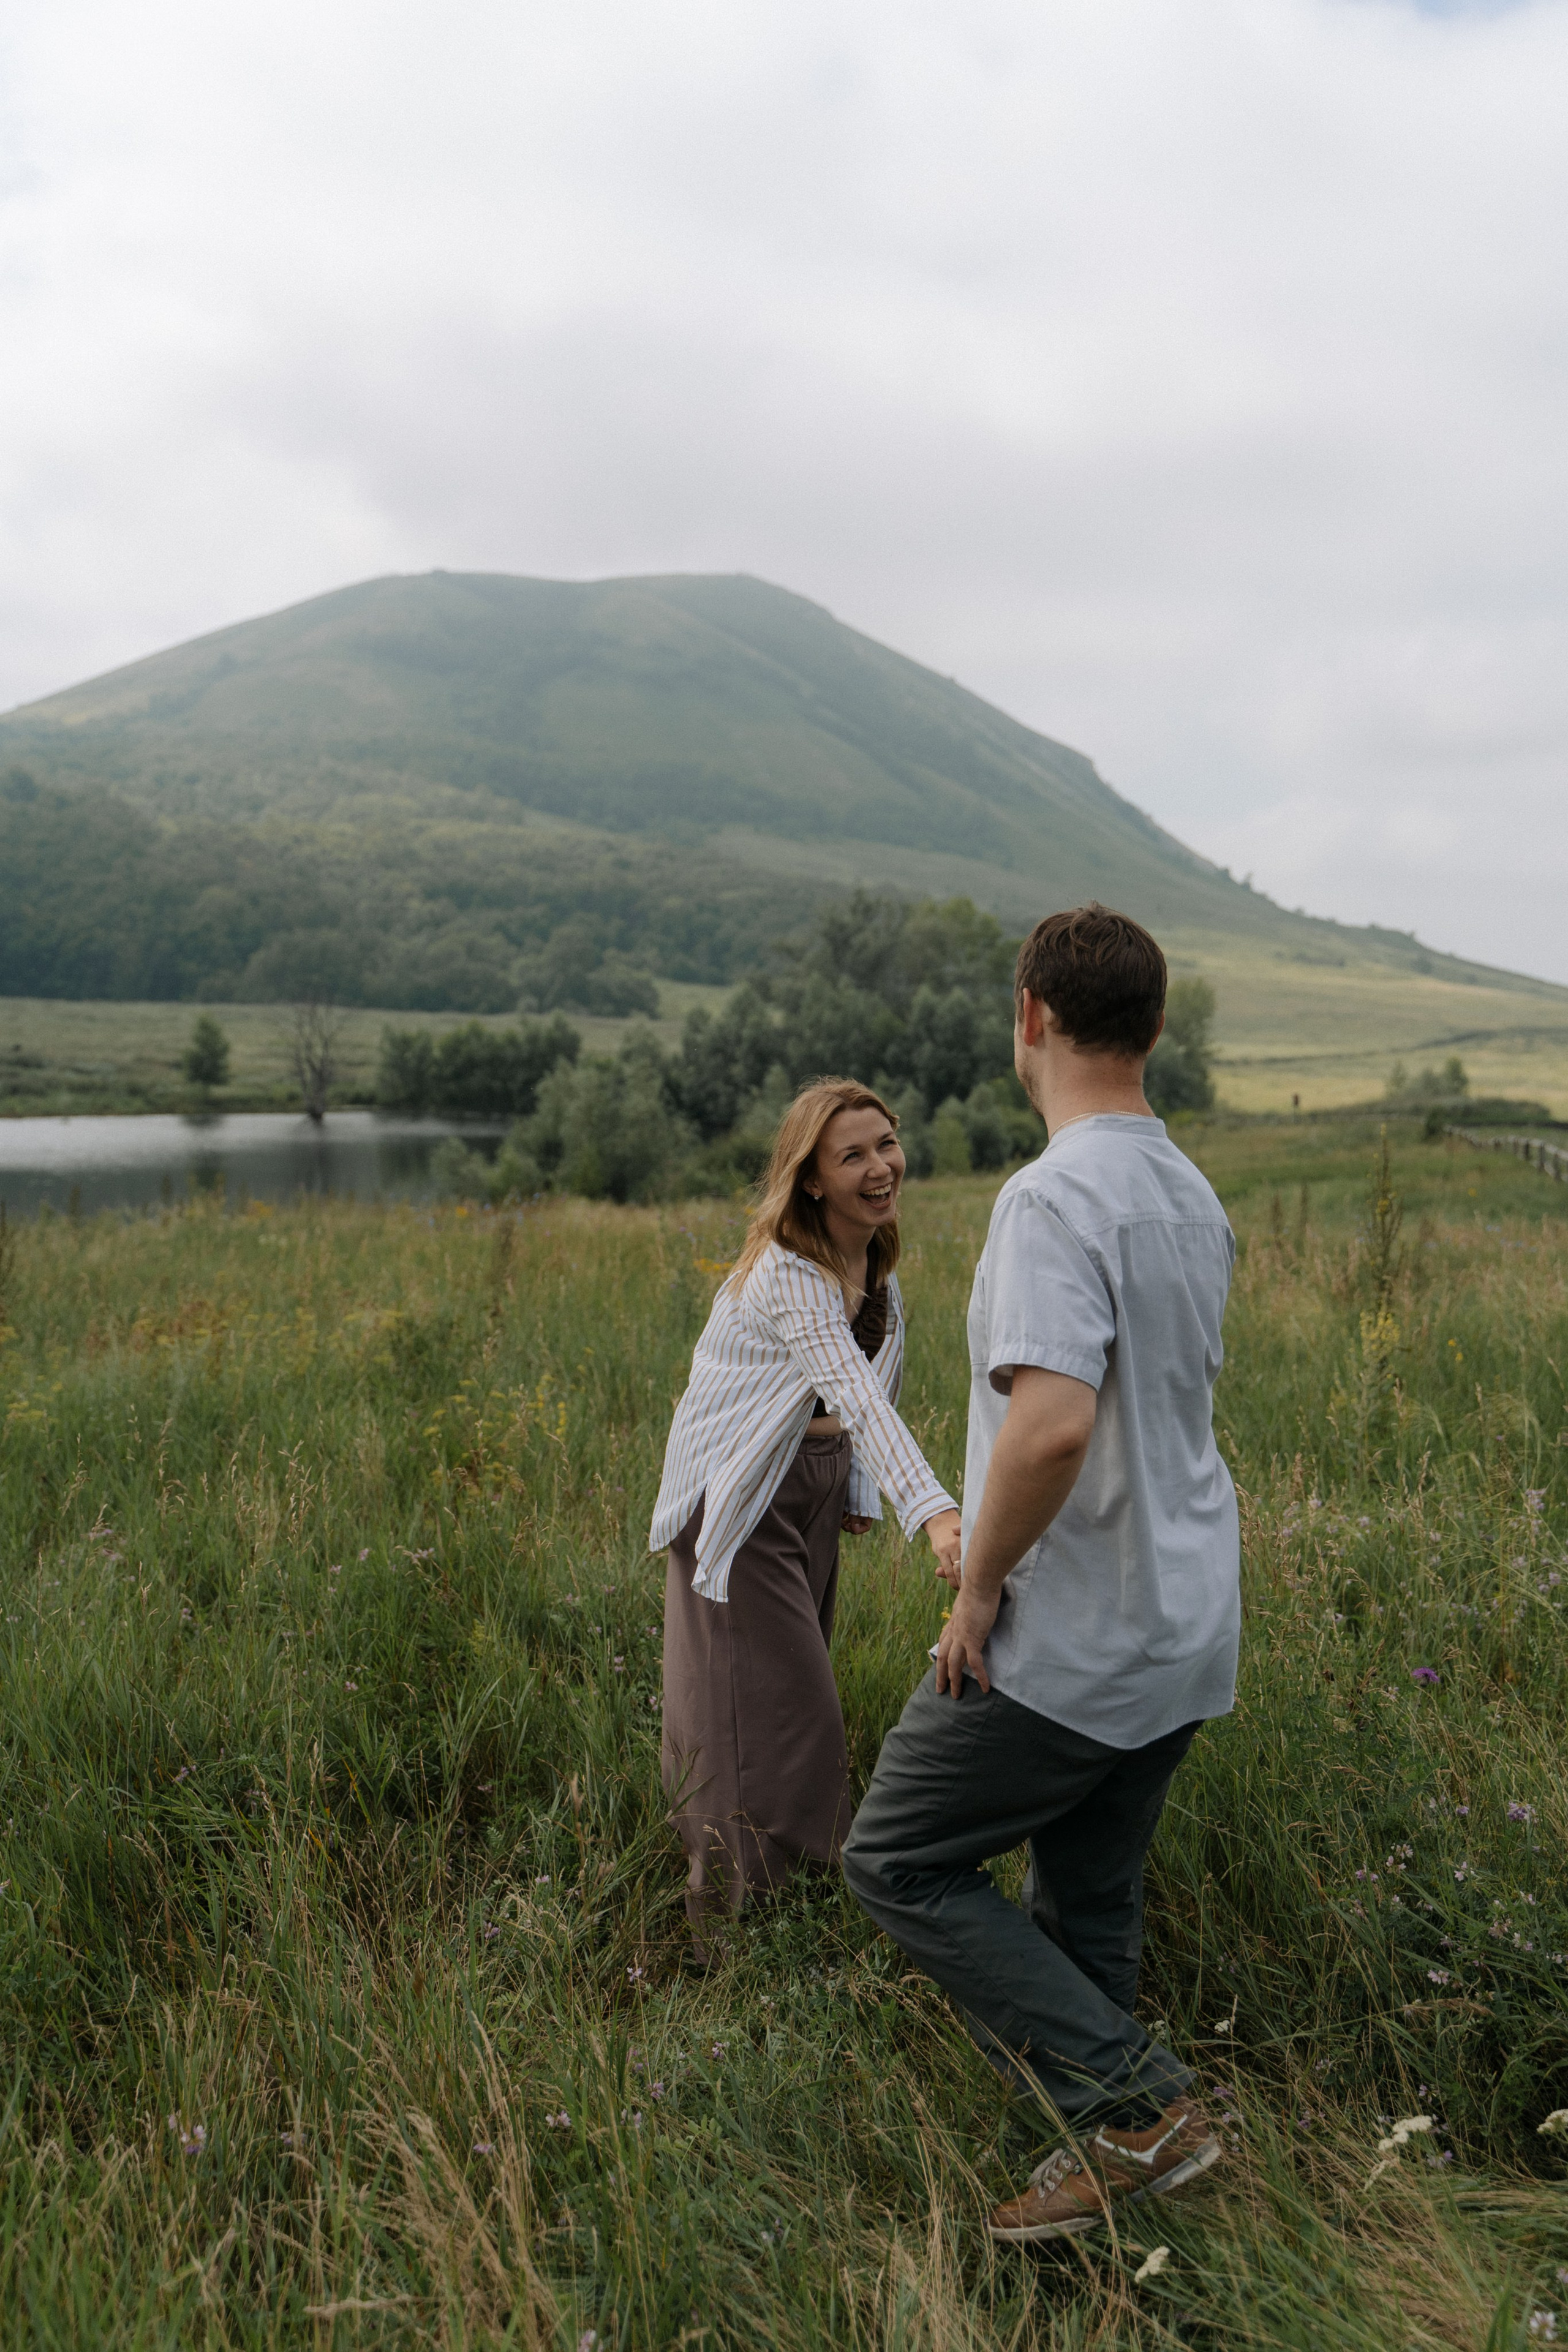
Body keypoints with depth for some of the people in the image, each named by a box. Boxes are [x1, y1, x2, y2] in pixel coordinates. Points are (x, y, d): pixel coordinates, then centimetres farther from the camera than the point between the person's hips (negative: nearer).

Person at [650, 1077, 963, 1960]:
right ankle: (726, 1935, 12)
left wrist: (859, 1491, 10)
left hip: (820, 1490, 8)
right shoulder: (788, 1275, -28)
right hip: (745, 1503, -8)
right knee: (761, 1713, -5)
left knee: (799, 1695, 18)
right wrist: (934, 1509, -52)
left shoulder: (877, 1265, 1)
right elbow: (855, 1395, -42)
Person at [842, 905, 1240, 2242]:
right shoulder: (1195, 1199, 8)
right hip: (1184, 1633, 9)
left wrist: (981, 1586, -19)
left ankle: (1136, 2100, 5)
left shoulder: (1057, 1198, -22)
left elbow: (1052, 1422, -35)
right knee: (1088, 1903, 20)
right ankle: (1112, 2154, 31)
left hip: (1070, 1643, -9)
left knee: (899, 1861, 8)